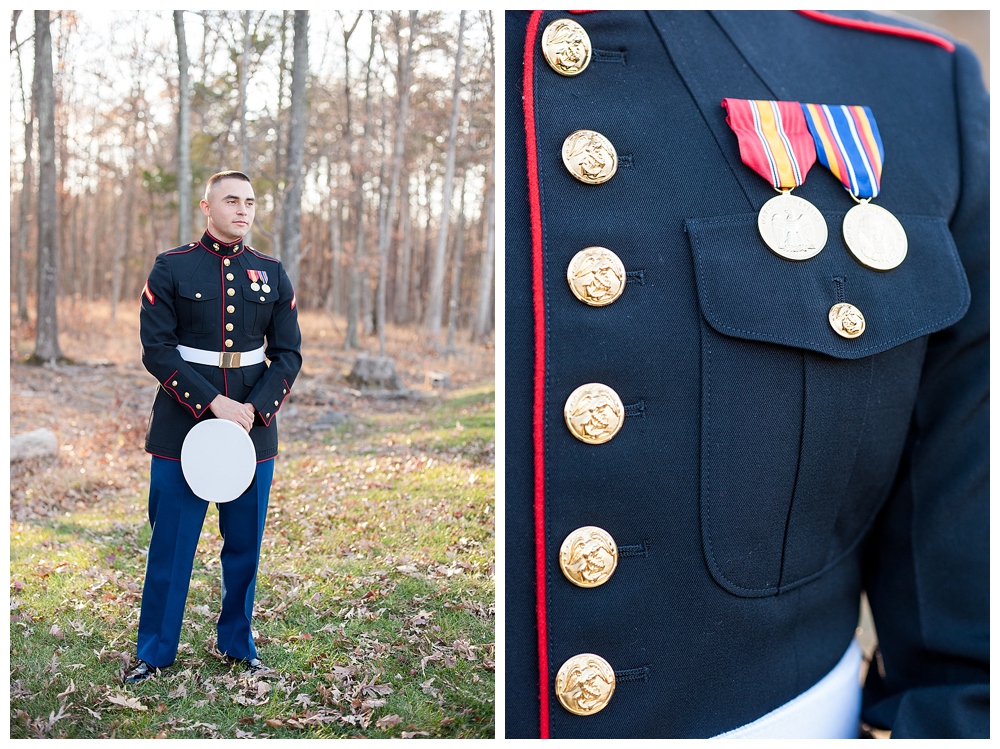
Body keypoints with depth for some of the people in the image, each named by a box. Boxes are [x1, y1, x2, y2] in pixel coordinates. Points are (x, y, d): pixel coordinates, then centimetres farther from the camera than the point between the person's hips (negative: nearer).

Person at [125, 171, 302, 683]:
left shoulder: (272, 275, 6)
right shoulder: (171, 268, -2)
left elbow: (288, 354, 4)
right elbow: (157, 349, -8)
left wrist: (254, 408, -12)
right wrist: (214, 402, -18)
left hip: (254, 426, 3)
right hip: (182, 425, -2)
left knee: (245, 542, 10)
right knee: (170, 543, 5)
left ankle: (237, 642, 27)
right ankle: (155, 651, 21)